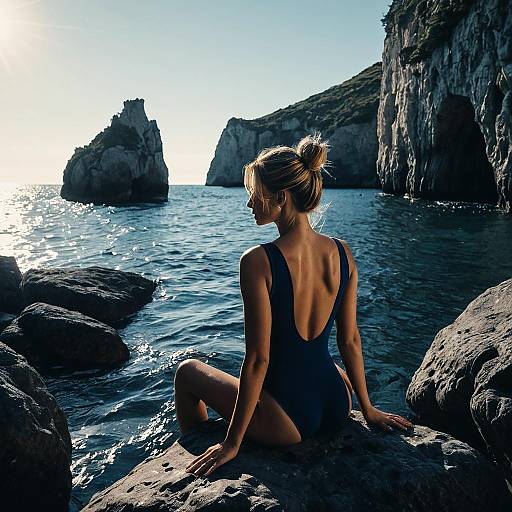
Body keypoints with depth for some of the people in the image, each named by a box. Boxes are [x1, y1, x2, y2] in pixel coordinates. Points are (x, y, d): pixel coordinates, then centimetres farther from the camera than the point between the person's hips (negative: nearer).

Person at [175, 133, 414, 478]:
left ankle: (196, 450, 41)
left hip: (286, 423, -5)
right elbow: (350, 340, 1)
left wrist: (232, 443, -8)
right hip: (338, 409, 6)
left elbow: (257, 359, -20)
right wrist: (368, 408, 14)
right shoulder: (343, 253, -7)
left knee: (187, 371, 18)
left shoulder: (258, 262, -23)